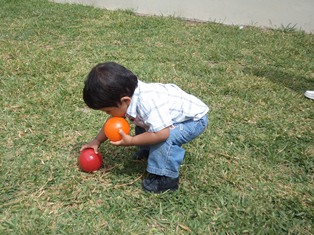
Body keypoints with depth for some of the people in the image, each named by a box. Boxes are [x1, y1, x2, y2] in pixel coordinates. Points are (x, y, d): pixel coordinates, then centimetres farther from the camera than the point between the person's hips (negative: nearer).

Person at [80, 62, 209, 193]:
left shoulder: (147, 104, -40)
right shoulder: (127, 93, -12)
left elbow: (162, 133, -43)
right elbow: (114, 120, 4)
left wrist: (131, 141, -32)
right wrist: (97, 141, 1)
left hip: (195, 119, -9)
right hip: (172, 117, 9)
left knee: (165, 138, -30)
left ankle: (166, 179, -13)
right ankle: (148, 152, 30)